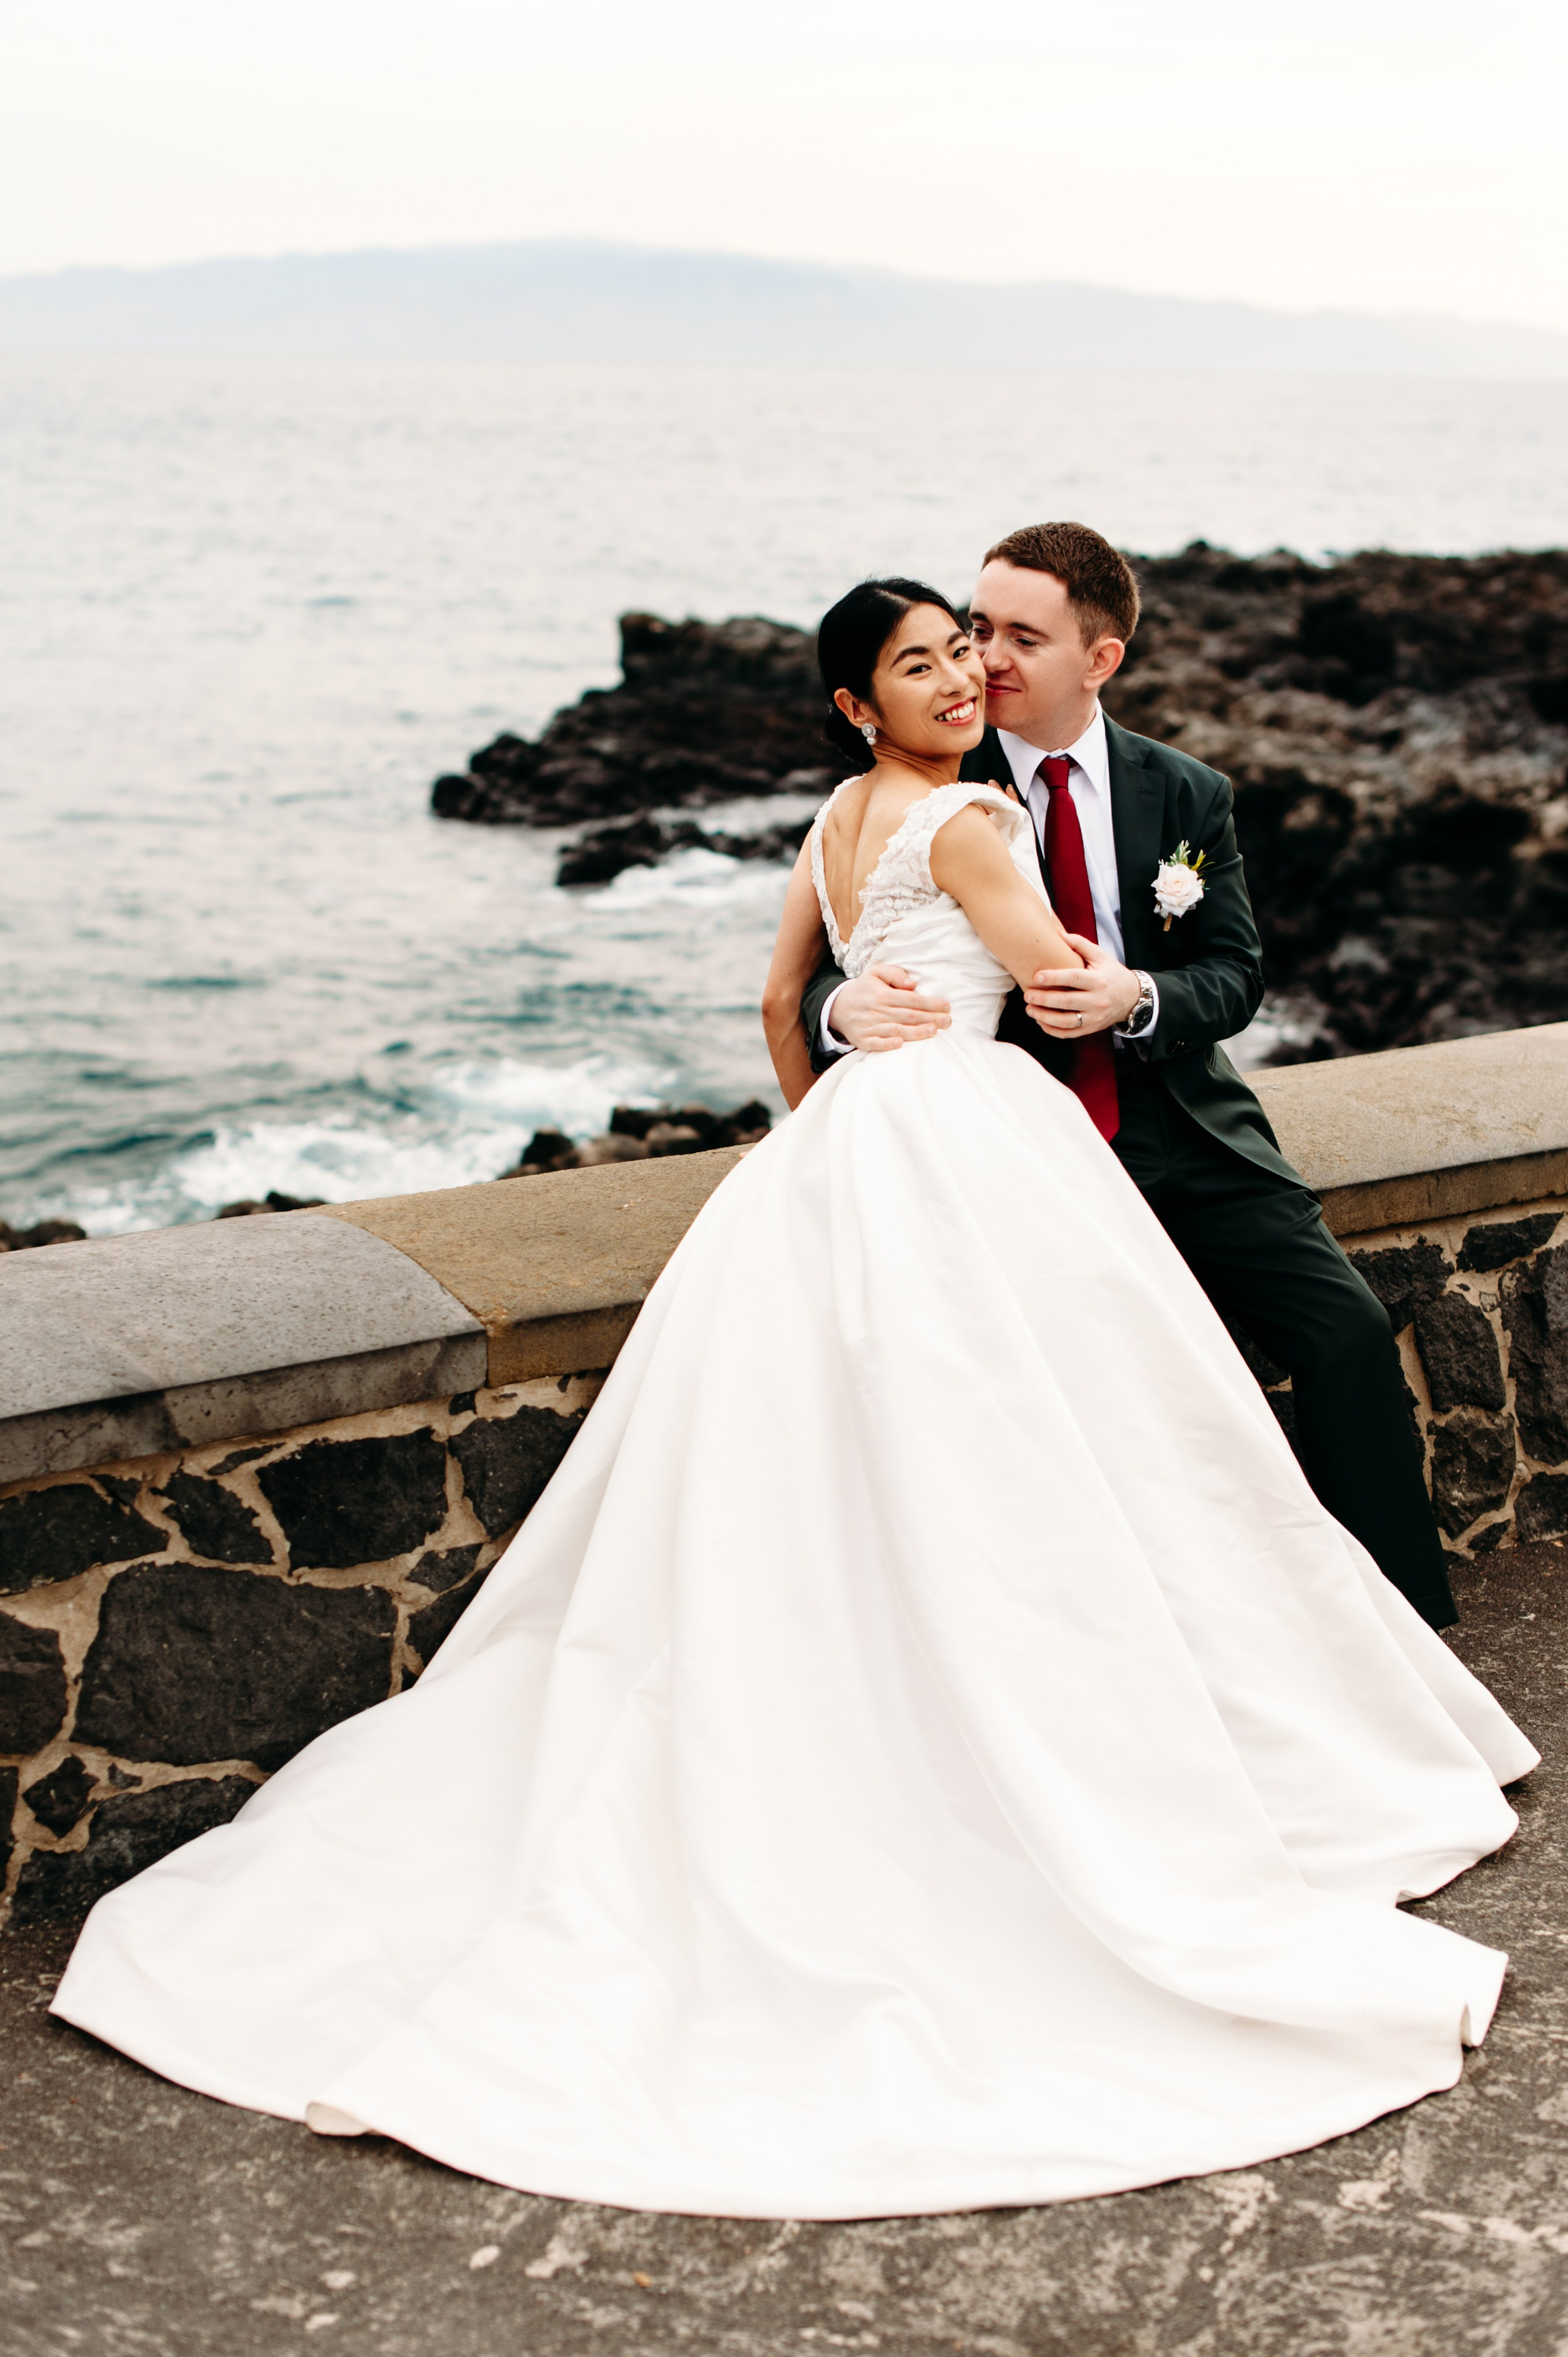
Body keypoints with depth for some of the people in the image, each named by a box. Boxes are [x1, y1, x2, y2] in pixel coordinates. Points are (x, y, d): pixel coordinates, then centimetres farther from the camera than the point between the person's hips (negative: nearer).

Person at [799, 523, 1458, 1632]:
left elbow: (1238, 976, 3)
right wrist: (846, 1006, -28)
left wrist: (1138, 996, -20)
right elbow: (825, 976, -2)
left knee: (1349, 1332, -11)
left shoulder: (1188, 794, 6)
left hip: (1185, 1132, 2)